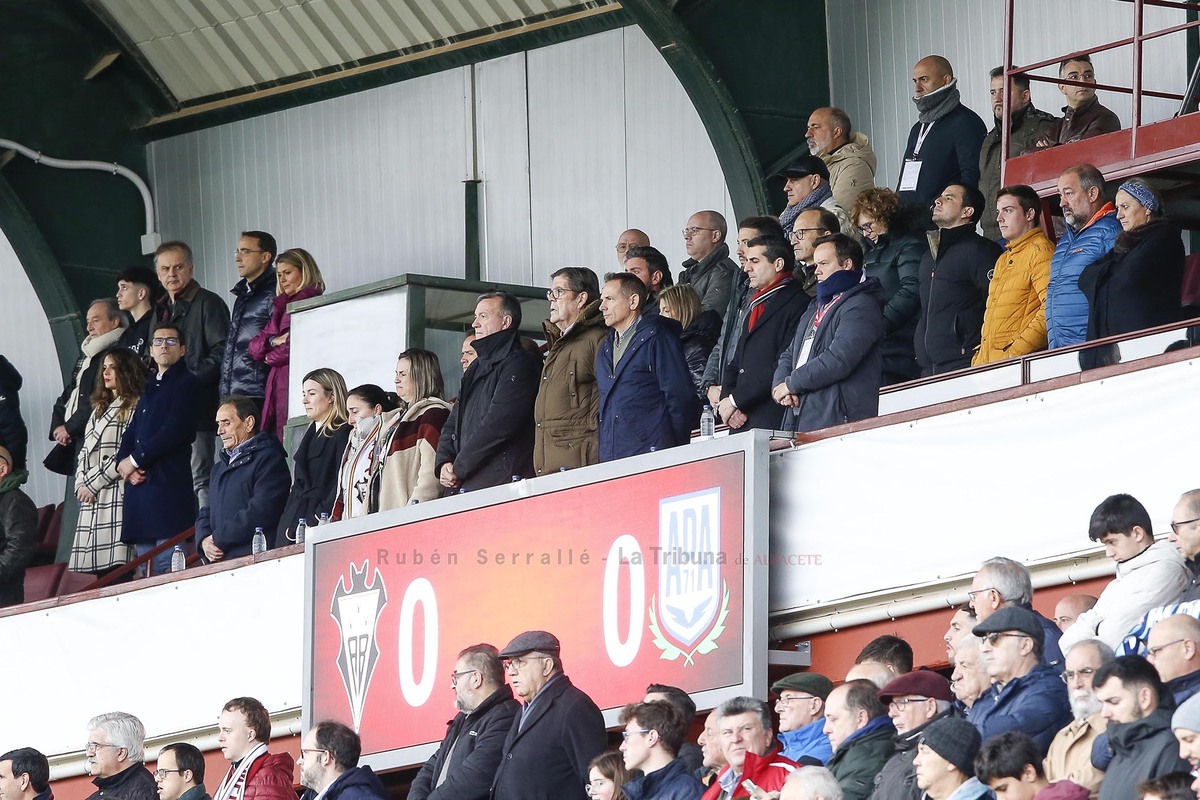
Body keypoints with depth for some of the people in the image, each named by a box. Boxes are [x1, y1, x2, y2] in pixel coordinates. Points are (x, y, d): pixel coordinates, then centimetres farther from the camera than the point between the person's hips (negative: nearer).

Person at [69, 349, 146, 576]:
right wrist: (81, 484, 4)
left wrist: (92, 483, -8)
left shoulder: (134, 407, -2)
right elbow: (85, 452, 21)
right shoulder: (100, 408, 24)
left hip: (117, 494, -8)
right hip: (92, 498, 8)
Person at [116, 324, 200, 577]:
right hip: (140, 484, 8)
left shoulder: (187, 383, 1)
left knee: (167, 564, -15)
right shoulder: (149, 388, 25)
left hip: (169, 482, -8)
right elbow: (131, 434, 21)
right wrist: (123, 463, 0)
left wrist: (135, 460, -8)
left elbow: (175, 431, -11)